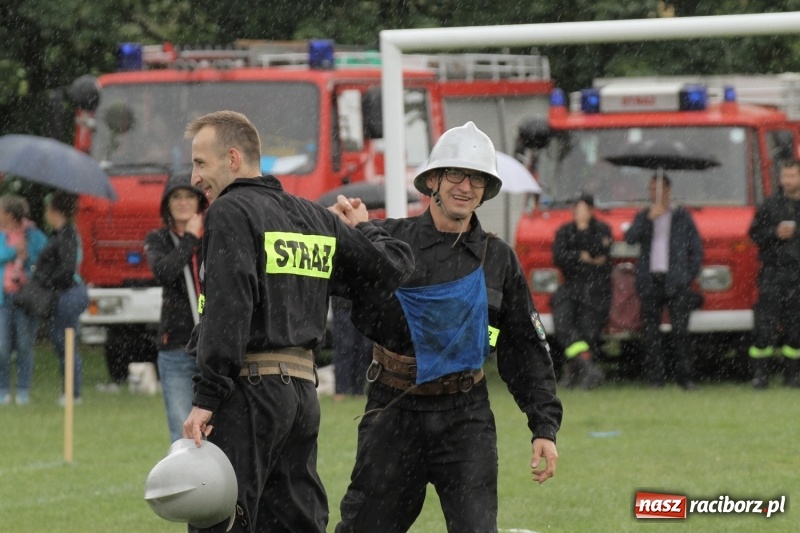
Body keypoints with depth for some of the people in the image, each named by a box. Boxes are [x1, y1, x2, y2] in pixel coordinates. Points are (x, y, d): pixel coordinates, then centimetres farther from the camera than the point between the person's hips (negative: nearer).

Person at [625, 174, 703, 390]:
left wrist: (690, 275, 1)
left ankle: (685, 377, -7)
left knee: (680, 330, -9)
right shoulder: (643, 216, 15)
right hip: (650, 281, 2)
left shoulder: (681, 217, 12)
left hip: (675, 282, -2)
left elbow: (696, 248, 11)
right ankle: (655, 377, 1)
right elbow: (630, 238, -2)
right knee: (651, 332, -2)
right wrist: (648, 219, -12)